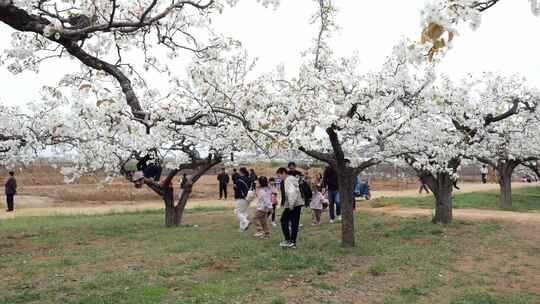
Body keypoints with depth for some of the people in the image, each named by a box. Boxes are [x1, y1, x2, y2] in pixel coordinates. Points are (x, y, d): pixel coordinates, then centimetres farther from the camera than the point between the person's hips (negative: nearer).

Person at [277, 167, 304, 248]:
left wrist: (291, 204, -22)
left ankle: (288, 240, -1)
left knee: (284, 221, 1)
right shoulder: (293, 178, 16)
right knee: (294, 223, 10)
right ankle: (293, 243, 14)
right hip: (298, 204, 9)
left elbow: (292, 192, -25)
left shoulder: (288, 180, -12)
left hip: (293, 205, -9)